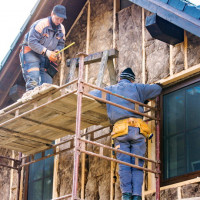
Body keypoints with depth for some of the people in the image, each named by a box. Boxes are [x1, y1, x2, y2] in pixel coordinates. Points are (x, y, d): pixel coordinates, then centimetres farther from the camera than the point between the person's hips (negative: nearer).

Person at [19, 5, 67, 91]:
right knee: (33, 81, -20)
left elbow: (61, 44, 14)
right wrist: (46, 51, -30)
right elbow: (32, 42, -23)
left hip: (46, 57, 6)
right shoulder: (41, 24, -19)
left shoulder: (61, 29, 3)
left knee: (47, 82, -3)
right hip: (31, 52, -6)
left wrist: (57, 51, -11)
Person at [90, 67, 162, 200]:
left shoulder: (109, 90, 20)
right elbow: (157, 89, 29)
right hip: (137, 129, 0)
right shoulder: (137, 88, 18)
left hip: (120, 130, 0)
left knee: (124, 164, -3)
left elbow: (92, 94, 26)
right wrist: (143, 100, 43)